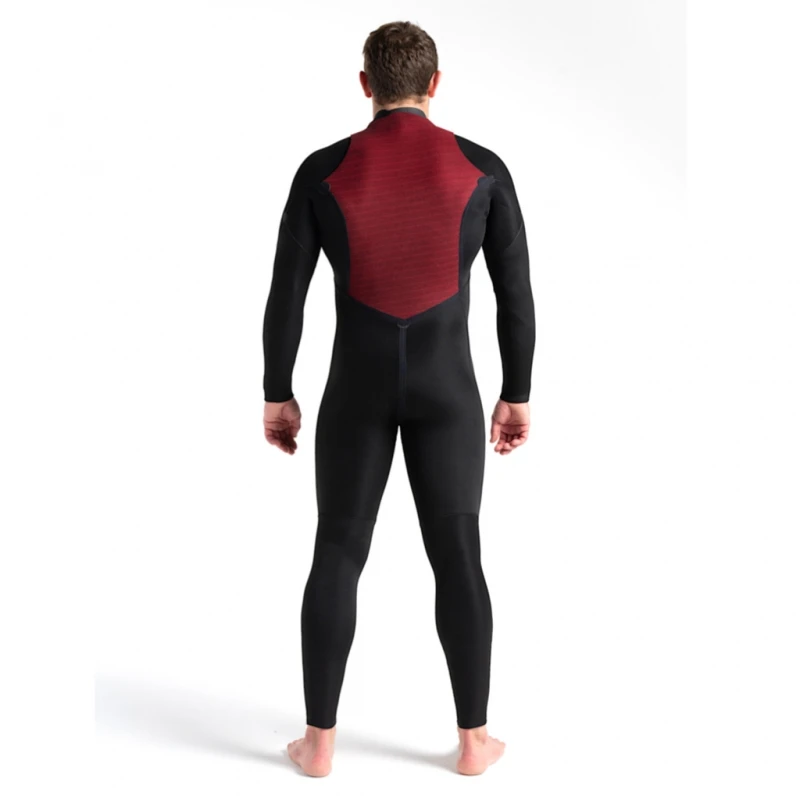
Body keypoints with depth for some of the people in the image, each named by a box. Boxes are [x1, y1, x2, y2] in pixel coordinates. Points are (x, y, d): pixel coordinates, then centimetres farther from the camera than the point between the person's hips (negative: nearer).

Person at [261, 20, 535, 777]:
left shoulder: (322, 169, -4)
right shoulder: (483, 167, -3)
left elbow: (284, 293, -4)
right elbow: (516, 293, -1)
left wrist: (276, 394, 7)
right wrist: (517, 394, 8)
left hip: (358, 387, 0)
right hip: (445, 387, 0)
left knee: (337, 558, 12)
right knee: (457, 560, 11)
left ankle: (319, 740, 18)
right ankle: (472, 739, 20)